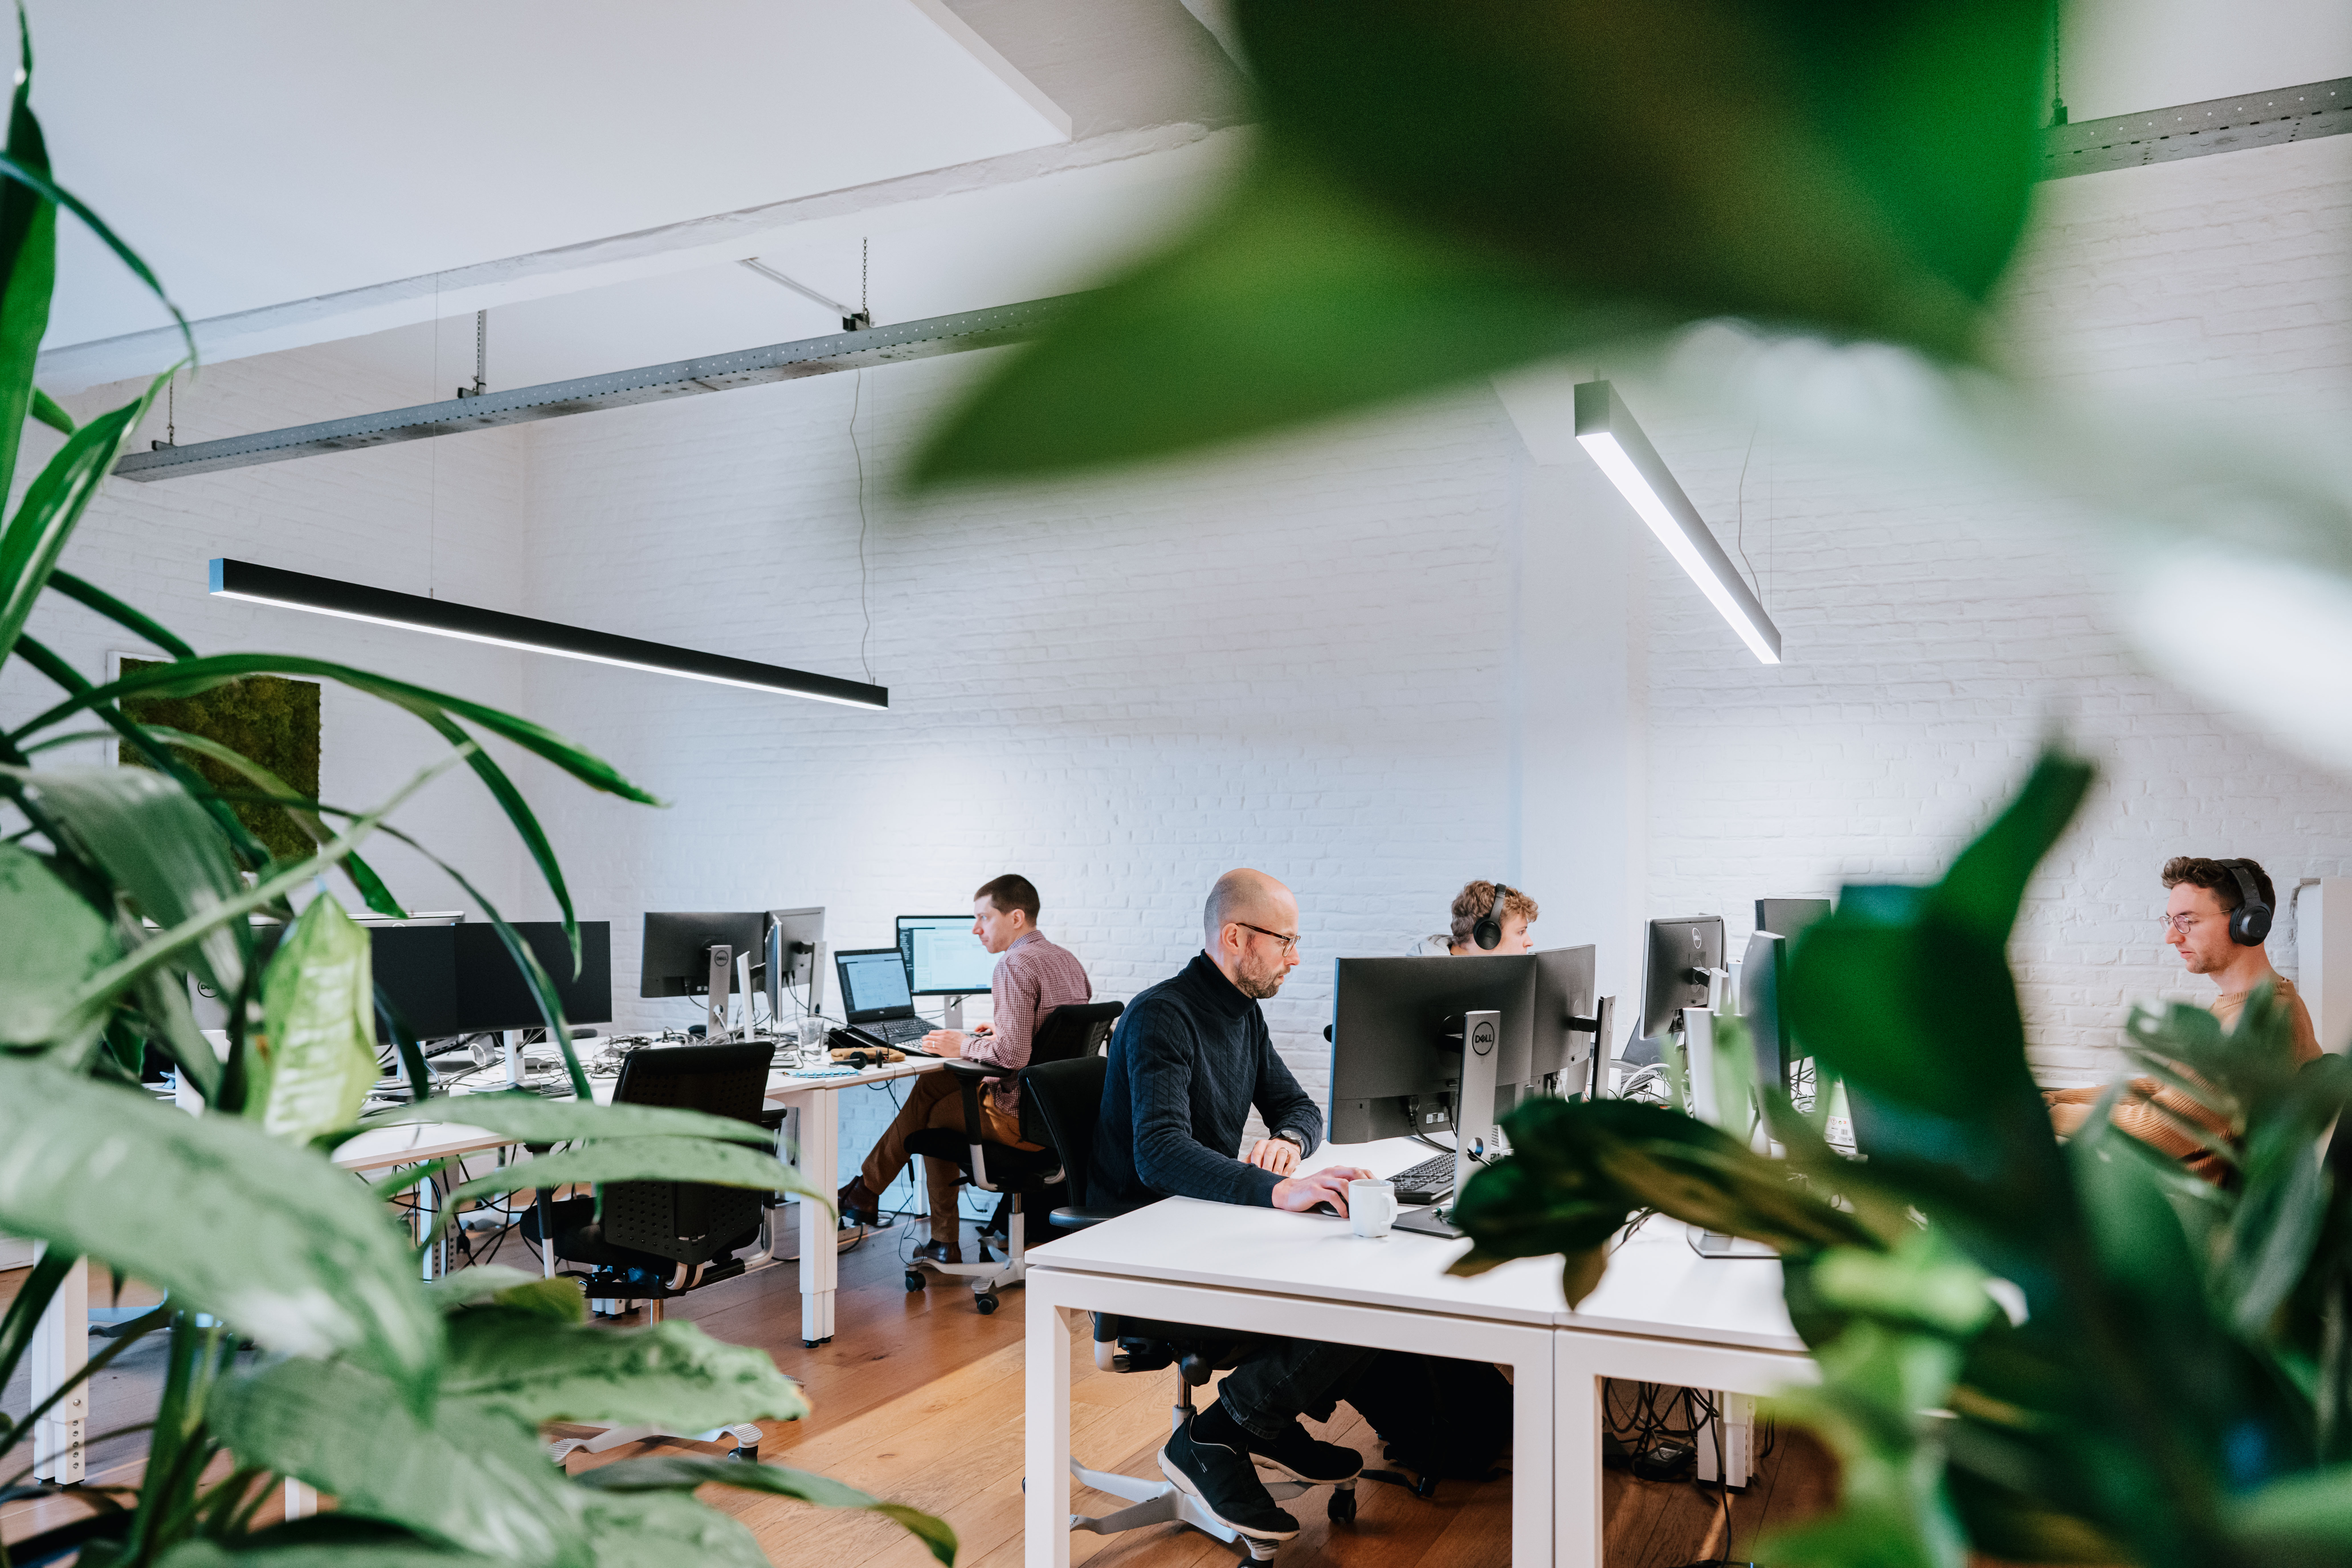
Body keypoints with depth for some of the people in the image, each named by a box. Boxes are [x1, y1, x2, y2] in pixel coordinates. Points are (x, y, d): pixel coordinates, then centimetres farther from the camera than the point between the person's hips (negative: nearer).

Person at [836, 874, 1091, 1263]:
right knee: (932, 1084, 16)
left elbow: (1012, 1055, -26)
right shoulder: (1068, 959, 10)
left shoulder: (1015, 964, -19)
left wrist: (964, 1046, -9)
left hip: (1024, 1119, -9)